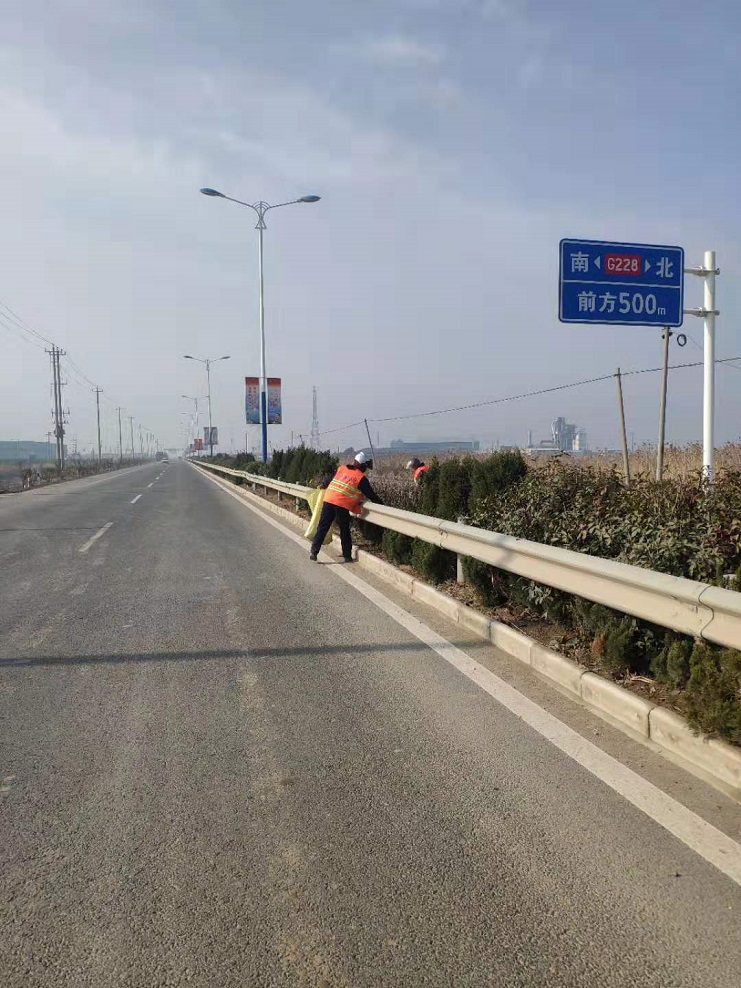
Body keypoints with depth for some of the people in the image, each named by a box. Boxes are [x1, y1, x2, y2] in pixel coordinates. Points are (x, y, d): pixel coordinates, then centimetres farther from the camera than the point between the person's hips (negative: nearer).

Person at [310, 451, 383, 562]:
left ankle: (314, 551, 3)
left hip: (328, 500, 4)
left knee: (322, 527, 8)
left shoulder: (341, 469, 14)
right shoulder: (361, 478, 2)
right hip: (342, 505, -4)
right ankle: (347, 556, 16)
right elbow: (371, 495, 6)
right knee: (344, 531, 11)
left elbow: (330, 480, 24)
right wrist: (381, 504, 17)